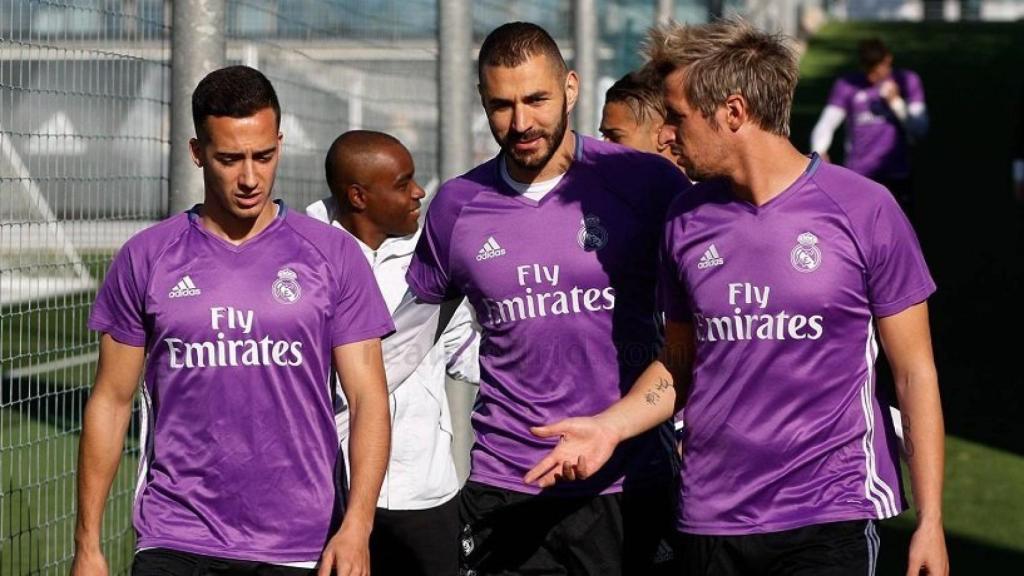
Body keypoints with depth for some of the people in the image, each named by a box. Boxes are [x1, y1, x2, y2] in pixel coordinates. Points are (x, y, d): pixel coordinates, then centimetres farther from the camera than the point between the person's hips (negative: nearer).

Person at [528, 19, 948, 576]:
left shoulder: (865, 210, -5)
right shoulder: (687, 218, 6)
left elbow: (914, 373, -2)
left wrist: (930, 521, -6)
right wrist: (609, 426, -1)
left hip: (830, 519, -4)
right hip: (710, 521, 4)